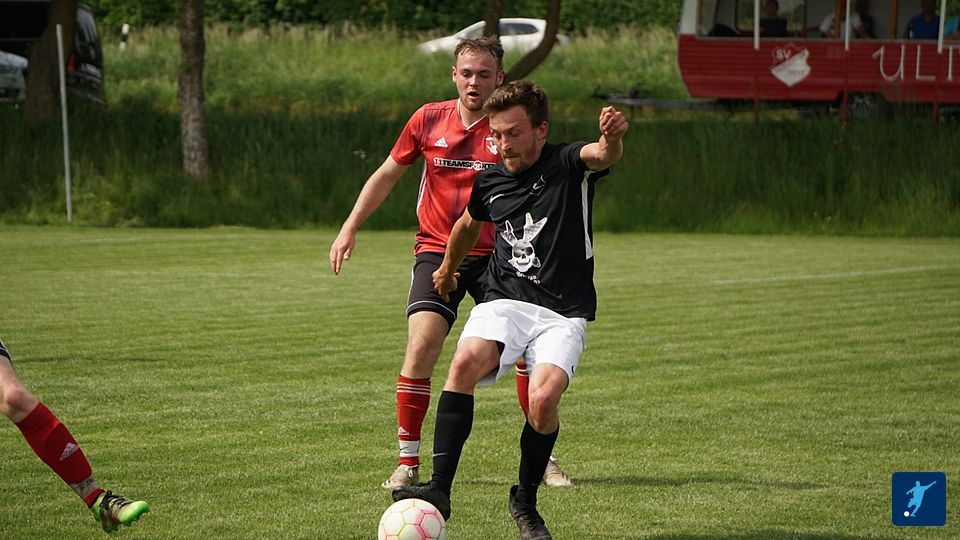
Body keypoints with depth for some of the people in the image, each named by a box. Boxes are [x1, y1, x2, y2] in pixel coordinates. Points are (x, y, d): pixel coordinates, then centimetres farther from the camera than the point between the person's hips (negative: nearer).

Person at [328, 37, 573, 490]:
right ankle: (407, 462, -7)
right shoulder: (428, 120, 2)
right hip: (436, 251, 0)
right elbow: (387, 175, 14)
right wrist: (350, 228, 10)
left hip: (496, 255, 0)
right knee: (421, 345, -16)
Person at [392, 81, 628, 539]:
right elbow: (468, 225, 32)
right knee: (465, 362, -29)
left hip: (563, 313, -3)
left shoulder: (568, 166, -5)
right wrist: (448, 269, 48)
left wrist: (612, 137, -53)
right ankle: (439, 490, -30)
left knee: (543, 399, -28)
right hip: (504, 302, 3)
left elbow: (604, 156, -29)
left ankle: (525, 500, -1)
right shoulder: (490, 181, 10)